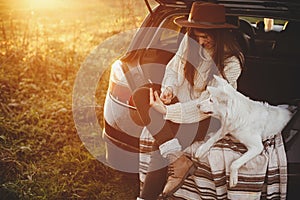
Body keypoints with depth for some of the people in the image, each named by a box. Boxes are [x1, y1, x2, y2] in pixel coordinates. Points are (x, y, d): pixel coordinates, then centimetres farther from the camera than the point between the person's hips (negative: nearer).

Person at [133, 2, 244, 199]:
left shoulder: (231, 63, -17)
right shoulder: (189, 41, -1)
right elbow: (172, 68, 13)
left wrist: (167, 111, -26)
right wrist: (168, 89, -11)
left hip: (207, 118, -6)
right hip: (181, 101, 7)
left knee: (162, 146, -28)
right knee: (141, 95, -22)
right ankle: (178, 158, -31)